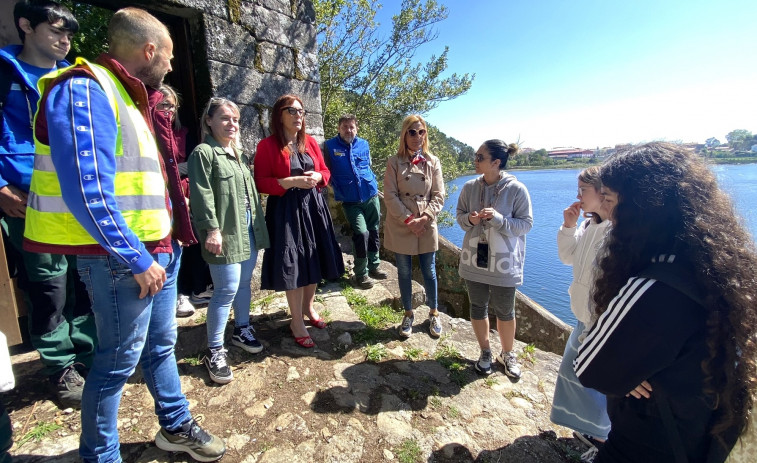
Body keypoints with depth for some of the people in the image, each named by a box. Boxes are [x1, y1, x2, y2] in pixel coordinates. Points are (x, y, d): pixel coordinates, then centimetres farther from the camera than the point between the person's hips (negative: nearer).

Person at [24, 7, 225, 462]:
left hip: (157, 251, 9)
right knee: (119, 361, 6)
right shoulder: (85, 90, -13)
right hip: (122, 258, -9)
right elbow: (87, 192, -23)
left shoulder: (126, 96, 17)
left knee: (161, 345, 19)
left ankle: (177, 427, 37)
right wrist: (136, 259, -20)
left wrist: (162, 247, 14)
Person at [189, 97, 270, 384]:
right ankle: (214, 351, 10)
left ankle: (241, 330, 36)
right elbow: (202, 195, -15)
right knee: (227, 289, -6)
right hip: (225, 233, -8)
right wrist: (212, 229, -21)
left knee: (244, 283, 17)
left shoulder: (239, 154, 18)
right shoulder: (203, 153, -7)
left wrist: (258, 222, 17)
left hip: (249, 230, 8)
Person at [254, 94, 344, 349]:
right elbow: (261, 183, -9)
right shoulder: (267, 145, -6)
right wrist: (292, 181, -21)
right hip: (286, 210, -5)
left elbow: (325, 171, 14)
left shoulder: (310, 142, 9)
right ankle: (297, 322, 16)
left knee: (314, 260, 12)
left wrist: (317, 177, -8)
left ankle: (308, 307, 35)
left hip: (314, 206, 5)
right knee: (292, 265, -1)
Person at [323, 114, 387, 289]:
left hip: (371, 197, 4)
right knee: (361, 233, -14)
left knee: (373, 232, 11)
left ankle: (374, 266, 30)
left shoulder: (364, 144, 7)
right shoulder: (330, 146, -2)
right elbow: (327, 172, 4)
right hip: (351, 201, -4)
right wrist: (339, 192, -1)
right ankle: (361, 274, 3)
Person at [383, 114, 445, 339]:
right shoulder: (394, 162, -3)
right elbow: (390, 196, -8)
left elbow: (438, 196, 0)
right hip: (401, 227, -1)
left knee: (429, 272, 11)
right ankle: (408, 315, 30)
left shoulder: (433, 162, 2)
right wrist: (408, 220, -15)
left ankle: (434, 314, 31)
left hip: (427, 227, 1)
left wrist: (424, 219, -13)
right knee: (404, 273, 11)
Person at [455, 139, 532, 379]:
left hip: (504, 262, -3)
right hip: (475, 259, 3)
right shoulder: (470, 187, -3)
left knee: (505, 312, 13)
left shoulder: (516, 189, -12)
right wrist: (469, 219, -16)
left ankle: (507, 354, 39)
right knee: (478, 308, 15)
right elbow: (460, 216, 7)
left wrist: (498, 219, -24)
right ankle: (485, 353, 37)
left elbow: (526, 224, -8)